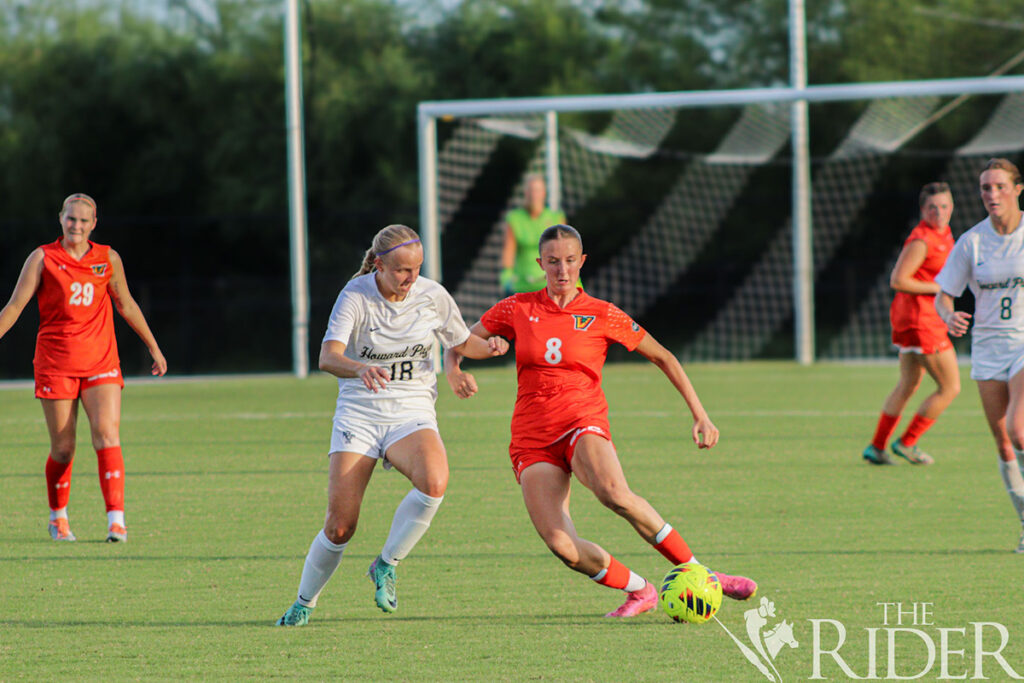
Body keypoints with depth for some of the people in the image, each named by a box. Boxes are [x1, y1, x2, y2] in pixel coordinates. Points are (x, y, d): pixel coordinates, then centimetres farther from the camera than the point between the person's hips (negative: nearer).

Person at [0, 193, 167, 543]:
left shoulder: (108, 259, 7)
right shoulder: (42, 258, 0)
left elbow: (127, 305, 20)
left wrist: (154, 347, 24)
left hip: (101, 362, 1)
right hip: (55, 363, -1)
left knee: (107, 435, -15)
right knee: (63, 448, 1)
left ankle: (116, 519, -19)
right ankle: (58, 517, 24)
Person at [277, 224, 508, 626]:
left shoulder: (432, 296, -2)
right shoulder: (356, 295, -11)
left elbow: (462, 342, 15)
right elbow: (328, 357, -23)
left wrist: (487, 348, -8)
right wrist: (361, 369, -45)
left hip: (412, 413, 2)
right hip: (359, 413, -2)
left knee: (434, 483, -32)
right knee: (340, 527, -9)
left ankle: (386, 566, -9)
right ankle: (303, 604, 17)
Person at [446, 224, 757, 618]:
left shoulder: (603, 316, 5)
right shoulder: (518, 309, 8)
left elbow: (662, 358, 13)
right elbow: (458, 343, 16)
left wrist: (700, 416, 8)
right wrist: (454, 373, -8)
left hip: (583, 424, -2)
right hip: (532, 438, 2)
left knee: (613, 492, -37)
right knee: (560, 544, -21)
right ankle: (639, 591, 2)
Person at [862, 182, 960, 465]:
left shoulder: (944, 233, 11)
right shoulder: (921, 240, -18)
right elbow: (897, 281, -21)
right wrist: (938, 288, -19)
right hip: (920, 318, -10)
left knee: (908, 385, 17)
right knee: (950, 387, -4)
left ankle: (876, 447, 22)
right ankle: (907, 442, 5)